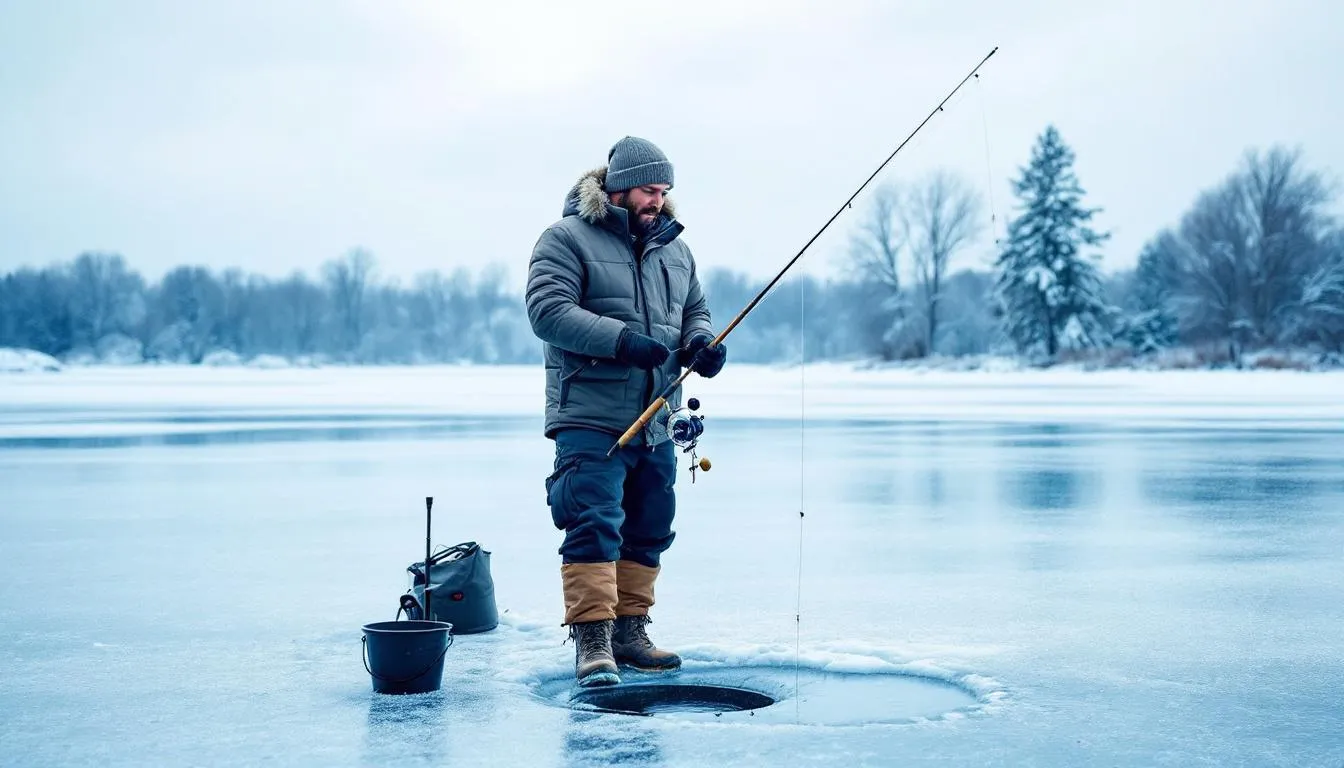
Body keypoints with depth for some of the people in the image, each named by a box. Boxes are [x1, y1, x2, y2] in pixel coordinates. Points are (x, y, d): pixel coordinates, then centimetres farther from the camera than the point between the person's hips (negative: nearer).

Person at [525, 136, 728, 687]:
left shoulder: (674, 248, 17)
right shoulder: (567, 239, -4)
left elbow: (695, 310, 25)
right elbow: (546, 309, -15)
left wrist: (700, 342, 0)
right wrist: (621, 339, -25)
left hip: (656, 423, 7)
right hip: (591, 419, -7)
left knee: (648, 531, 11)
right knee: (594, 527, -14)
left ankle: (629, 631, 21)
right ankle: (592, 641, -12)